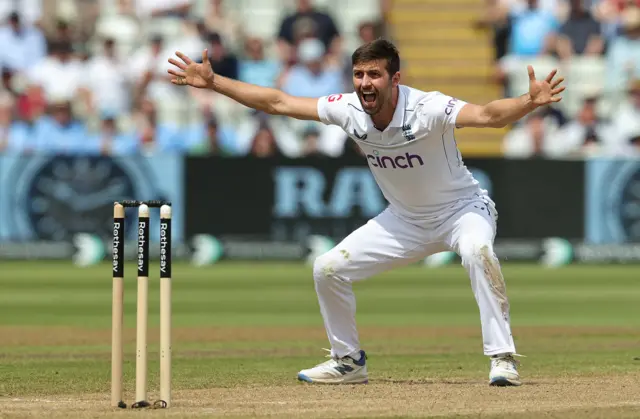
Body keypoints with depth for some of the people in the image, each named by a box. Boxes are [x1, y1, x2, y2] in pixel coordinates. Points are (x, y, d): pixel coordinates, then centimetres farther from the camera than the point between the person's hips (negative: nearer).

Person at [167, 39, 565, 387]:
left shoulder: (427, 108, -31)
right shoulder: (349, 110, -15)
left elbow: (487, 114, -47)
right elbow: (278, 102, -8)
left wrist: (529, 103, -67)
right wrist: (213, 81, -12)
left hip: (461, 208, -6)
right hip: (406, 219, 6)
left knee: (477, 249, -38)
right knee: (329, 268, -1)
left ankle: (503, 358, -31)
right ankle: (349, 361, 19)